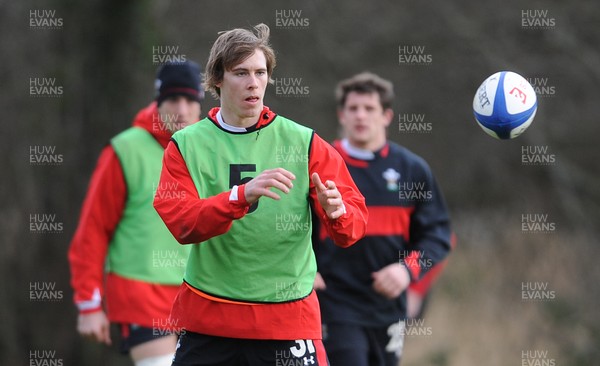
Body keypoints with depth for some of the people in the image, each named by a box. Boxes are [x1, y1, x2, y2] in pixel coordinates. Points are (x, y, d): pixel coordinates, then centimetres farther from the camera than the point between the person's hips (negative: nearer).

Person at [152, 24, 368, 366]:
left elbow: (355, 225, -4)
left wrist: (337, 212, -28)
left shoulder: (303, 142, 0)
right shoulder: (186, 145, 1)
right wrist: (243, 194, -29)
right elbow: (181, 223, -13)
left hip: (287, 321, 0)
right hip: (206, 320, 1)